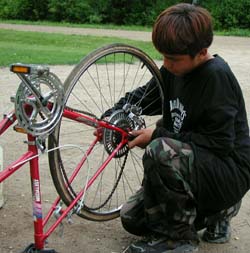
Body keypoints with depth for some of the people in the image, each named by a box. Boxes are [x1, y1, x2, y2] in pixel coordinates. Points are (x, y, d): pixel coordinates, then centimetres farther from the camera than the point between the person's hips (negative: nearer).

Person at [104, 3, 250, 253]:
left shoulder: (217, 77, -22)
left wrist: (158, 135, -22)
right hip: (193, 165, 9)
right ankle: (214, 212, 17)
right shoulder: (174, 70, 2)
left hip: (229, 171, -9)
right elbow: (145, 94, 20)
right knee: (132, 218, 5)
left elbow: (219, 142, -25)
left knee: (161, 151, -35)